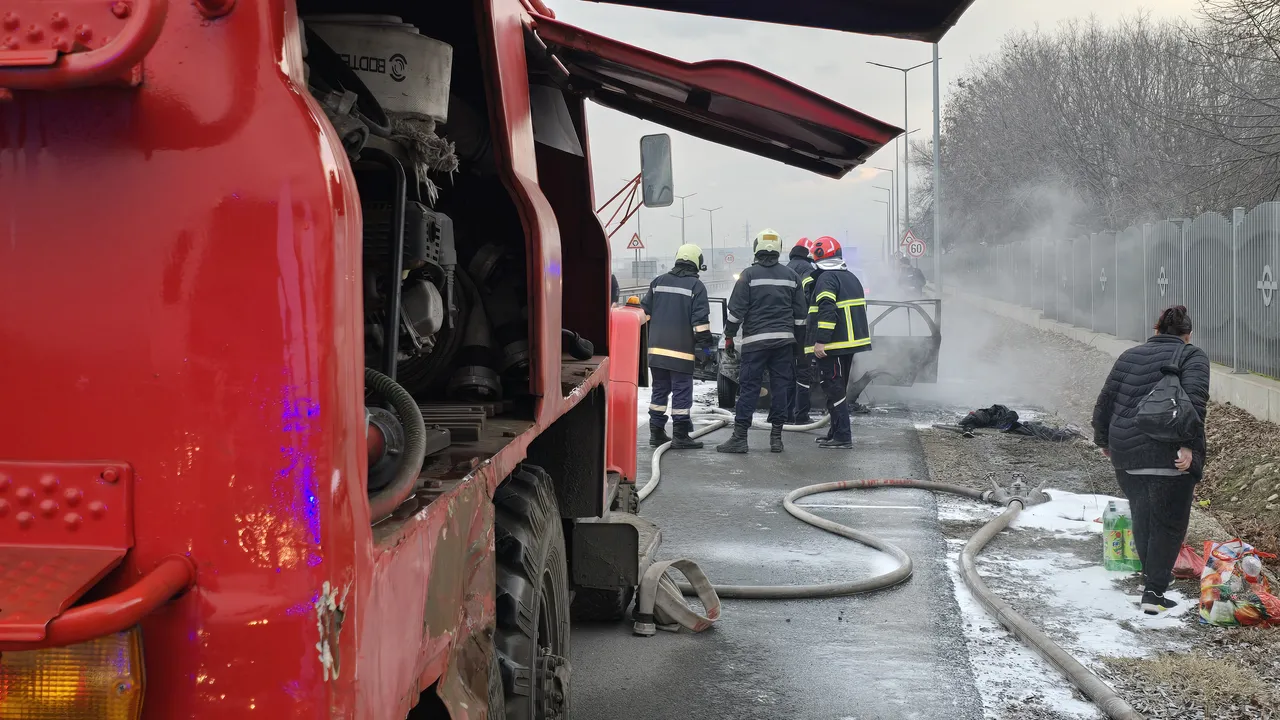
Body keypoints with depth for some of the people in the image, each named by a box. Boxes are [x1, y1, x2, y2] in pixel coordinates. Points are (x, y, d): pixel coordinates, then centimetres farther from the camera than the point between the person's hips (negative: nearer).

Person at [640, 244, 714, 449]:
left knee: (659, 390, 13)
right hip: (681, 351, -5)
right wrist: (705, 344, -5)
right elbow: (700, 319, -11)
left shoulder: (658, 282, 11)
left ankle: (656, 432, 15)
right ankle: (681, 436, -3)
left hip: (657, 348, 6)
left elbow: (645, 310, 14)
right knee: (682, 392, -2)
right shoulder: (696, 286, -6)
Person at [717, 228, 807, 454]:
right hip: (784, 340, 4)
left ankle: (739, 437, -5)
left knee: (749, 387, -3)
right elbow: (800, 313, 12)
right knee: (781, 386, 7)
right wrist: (796, 340, 18)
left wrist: (729, 336, 3)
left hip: (755, 340, -3)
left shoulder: (749, 275, -4)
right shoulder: (791, 275, 9)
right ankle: (776, 437, 8)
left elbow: (736, 310, -6)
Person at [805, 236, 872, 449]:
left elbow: (827, 311, -24)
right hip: (852, 341, 9)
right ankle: (836, 432, 24)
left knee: (834, 389, -6)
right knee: (839, 389, 17)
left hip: (833, 345, -9)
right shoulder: (851, 278, 16)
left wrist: (820, 341, -25)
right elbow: (860, 308, 24)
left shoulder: (826, 279, -13)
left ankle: (842, 437, -8)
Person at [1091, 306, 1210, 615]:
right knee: (1168, 522, 4)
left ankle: (1153, 574, 37)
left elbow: (1105, 401, 17)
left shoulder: (1129, 356, 16)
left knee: (1142, 516, 22)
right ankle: (1154, 594, 1)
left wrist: (1104, 440, 29)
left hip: (1125, 451, 5)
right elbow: (1193, 399, -16)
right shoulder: (1192, 356, 2)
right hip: (1167, 454, -5)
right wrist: (1188, 445, -20)